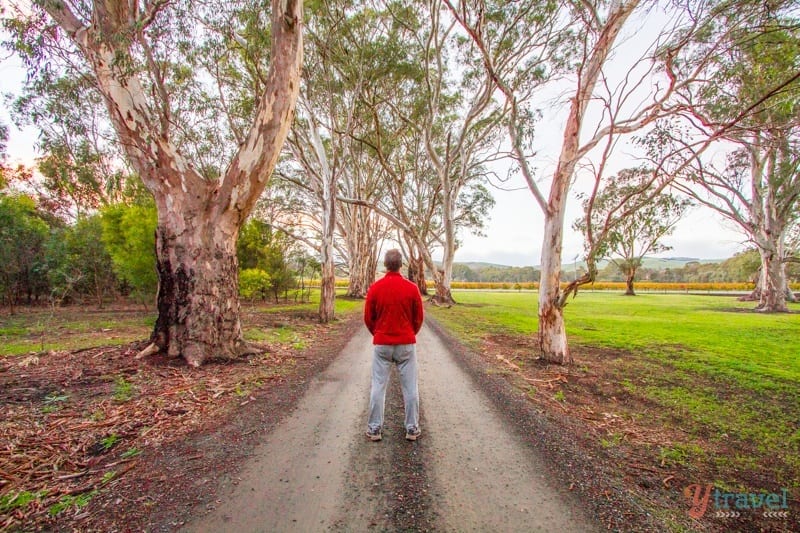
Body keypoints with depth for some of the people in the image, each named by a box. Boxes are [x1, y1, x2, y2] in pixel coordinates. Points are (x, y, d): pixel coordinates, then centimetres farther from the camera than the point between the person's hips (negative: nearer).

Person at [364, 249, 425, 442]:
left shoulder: (375, 288, -6)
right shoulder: (412, 288, -7)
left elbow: (368, 318, 1)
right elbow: (419, 318, 1)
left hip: (381, 344, 0)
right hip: (407, 344, 0)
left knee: (378, 386, 9)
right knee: (410, 387, 9)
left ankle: (374, 429, 17)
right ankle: (412, 429, 19)